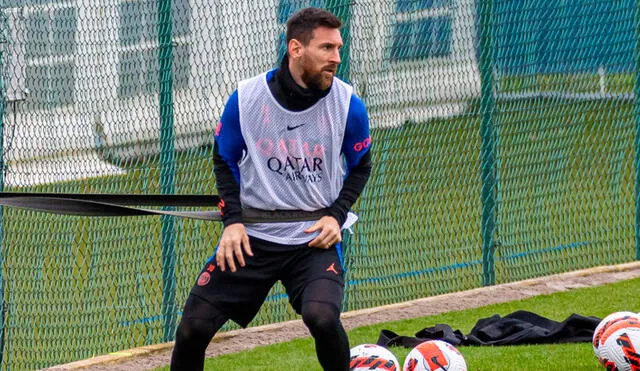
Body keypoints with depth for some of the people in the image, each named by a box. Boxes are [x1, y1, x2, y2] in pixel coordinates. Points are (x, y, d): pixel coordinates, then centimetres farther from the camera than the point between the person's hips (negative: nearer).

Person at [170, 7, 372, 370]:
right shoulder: (245, 98, -9)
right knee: (194, 327, -5)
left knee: (322, 317, -28)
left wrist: (336, 215, -6)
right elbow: (224, 160, 7)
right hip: (252, 236, 1)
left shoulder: (348, 105, -9)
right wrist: (232, 220, -5)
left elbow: (360, 166, 9)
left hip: (316, 238, -1)